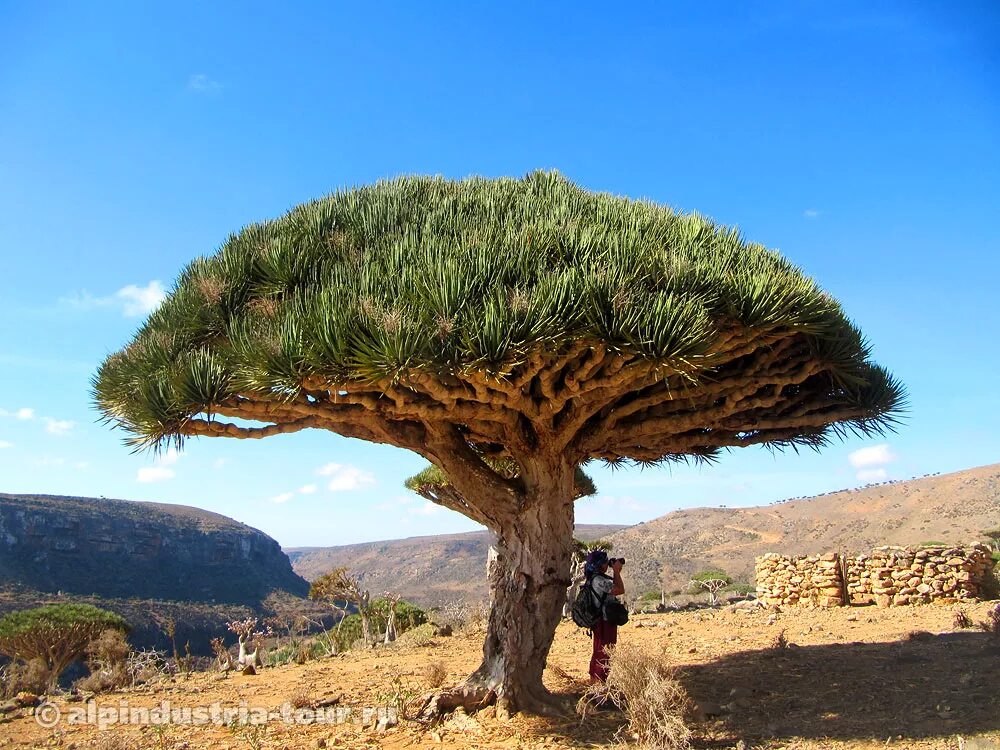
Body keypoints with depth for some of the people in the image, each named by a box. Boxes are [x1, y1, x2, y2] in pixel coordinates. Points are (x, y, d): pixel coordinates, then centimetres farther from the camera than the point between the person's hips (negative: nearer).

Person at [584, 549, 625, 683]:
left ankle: (594, 678, 28)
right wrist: (616, 572, -14)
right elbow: (620, 590, -23)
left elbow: (614, 587, 21)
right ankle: (601, 680, -1)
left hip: (599, 621, 11)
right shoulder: (599, 580, -22)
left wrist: (615, 573, 11)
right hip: (605, 622, -10)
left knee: (599, 651, 19)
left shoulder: (595, 578, 10)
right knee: (605, 652, -5)